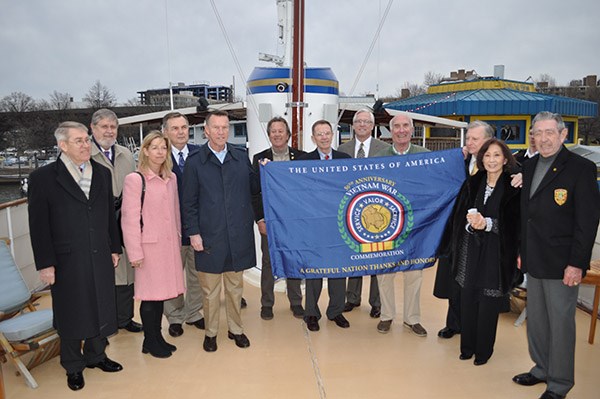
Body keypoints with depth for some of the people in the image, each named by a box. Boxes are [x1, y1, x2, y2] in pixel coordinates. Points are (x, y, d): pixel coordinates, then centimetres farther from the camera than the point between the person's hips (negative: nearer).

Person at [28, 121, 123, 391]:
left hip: (101, 258, 4)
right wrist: (45, 263, -9)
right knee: (71, 315, 13)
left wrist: (115, 248, 9)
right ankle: (73, 366, 33)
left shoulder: (102, 173, 5)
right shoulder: (43, 177, -8)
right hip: (67, 261, -4)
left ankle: (96, 355, 38)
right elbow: (39, 225, -8)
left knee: (101, 310, 16)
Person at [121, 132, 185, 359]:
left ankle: (158, 337, 28)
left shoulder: (171, 178, 7)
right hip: (149, 245, -5)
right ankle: (150, 342, 21)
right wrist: (135, 252, -12)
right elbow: (130, 218, -10)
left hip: (169, 244, 5)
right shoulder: (135, 179, -9)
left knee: (161, 291, 13)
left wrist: (178, 241, 13)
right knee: (149, 293, 4)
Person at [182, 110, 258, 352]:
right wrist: (193, 233, -6)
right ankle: (211, 332, 29)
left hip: (238, 235, 2)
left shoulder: (241, 157, 6)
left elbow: (254, 189, 9)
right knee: (210, 289, 10)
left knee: (235, 287, 16)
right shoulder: (195, 161, 0)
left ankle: (235, 329, 33)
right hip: (209, 236, -2)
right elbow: (189, 202, -1)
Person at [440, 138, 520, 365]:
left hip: (496, 254, -3)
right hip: (470, 251, 3)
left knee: (488, 304, 5)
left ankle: (483, 350, 23)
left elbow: (514, 222, -10)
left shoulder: (514, 188, -5)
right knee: (467, 300, 9)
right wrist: (471, 221, -17)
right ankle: (467, 346, 25)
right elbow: (459, 216, 3)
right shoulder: (472, 184, 6)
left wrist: (487, 223, -23)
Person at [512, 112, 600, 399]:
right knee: (536, 319, 17)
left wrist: (577, 264, -17)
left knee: (560, 322, 6)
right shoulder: (529, 167, 10)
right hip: (534, 262, 6)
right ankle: (542, 369, 36)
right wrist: (523, 252, 13)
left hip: (561, 263, -6)